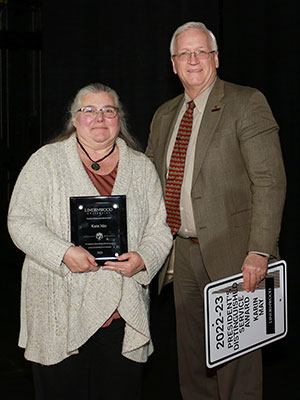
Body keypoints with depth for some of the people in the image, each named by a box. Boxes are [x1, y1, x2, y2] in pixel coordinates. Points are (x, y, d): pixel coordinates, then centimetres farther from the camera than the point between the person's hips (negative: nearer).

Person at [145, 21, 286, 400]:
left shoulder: (247, 103, -7)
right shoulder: (164, 115, 13)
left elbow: (270, 181, -15)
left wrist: (259, 252, -23)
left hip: (229, 255, -6)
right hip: (181, 253, 6)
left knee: (236, 363, 1)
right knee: (192, 364, 15)